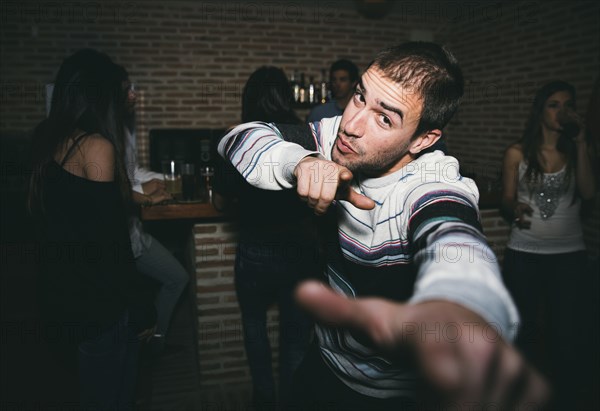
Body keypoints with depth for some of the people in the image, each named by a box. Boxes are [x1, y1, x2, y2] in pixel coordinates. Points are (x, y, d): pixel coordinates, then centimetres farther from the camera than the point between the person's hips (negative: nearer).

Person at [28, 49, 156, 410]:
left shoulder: (48, 141, 4)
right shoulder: (97, 146, -18)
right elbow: (110, 243, -20)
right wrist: (142, 309, -11)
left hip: (61, 295, 8)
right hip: (100, 303, -8)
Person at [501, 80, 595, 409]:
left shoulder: (579, 150, 3)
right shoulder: (517, 153, -1)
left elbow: (588, 193, -13)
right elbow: (506, 200, 2)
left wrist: (581, 143, -14)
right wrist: (514, 209, -21)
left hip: (568, 254, 1)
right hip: (523, 253, 0)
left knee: (563, 331, 6)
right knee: (523, 327, 11)